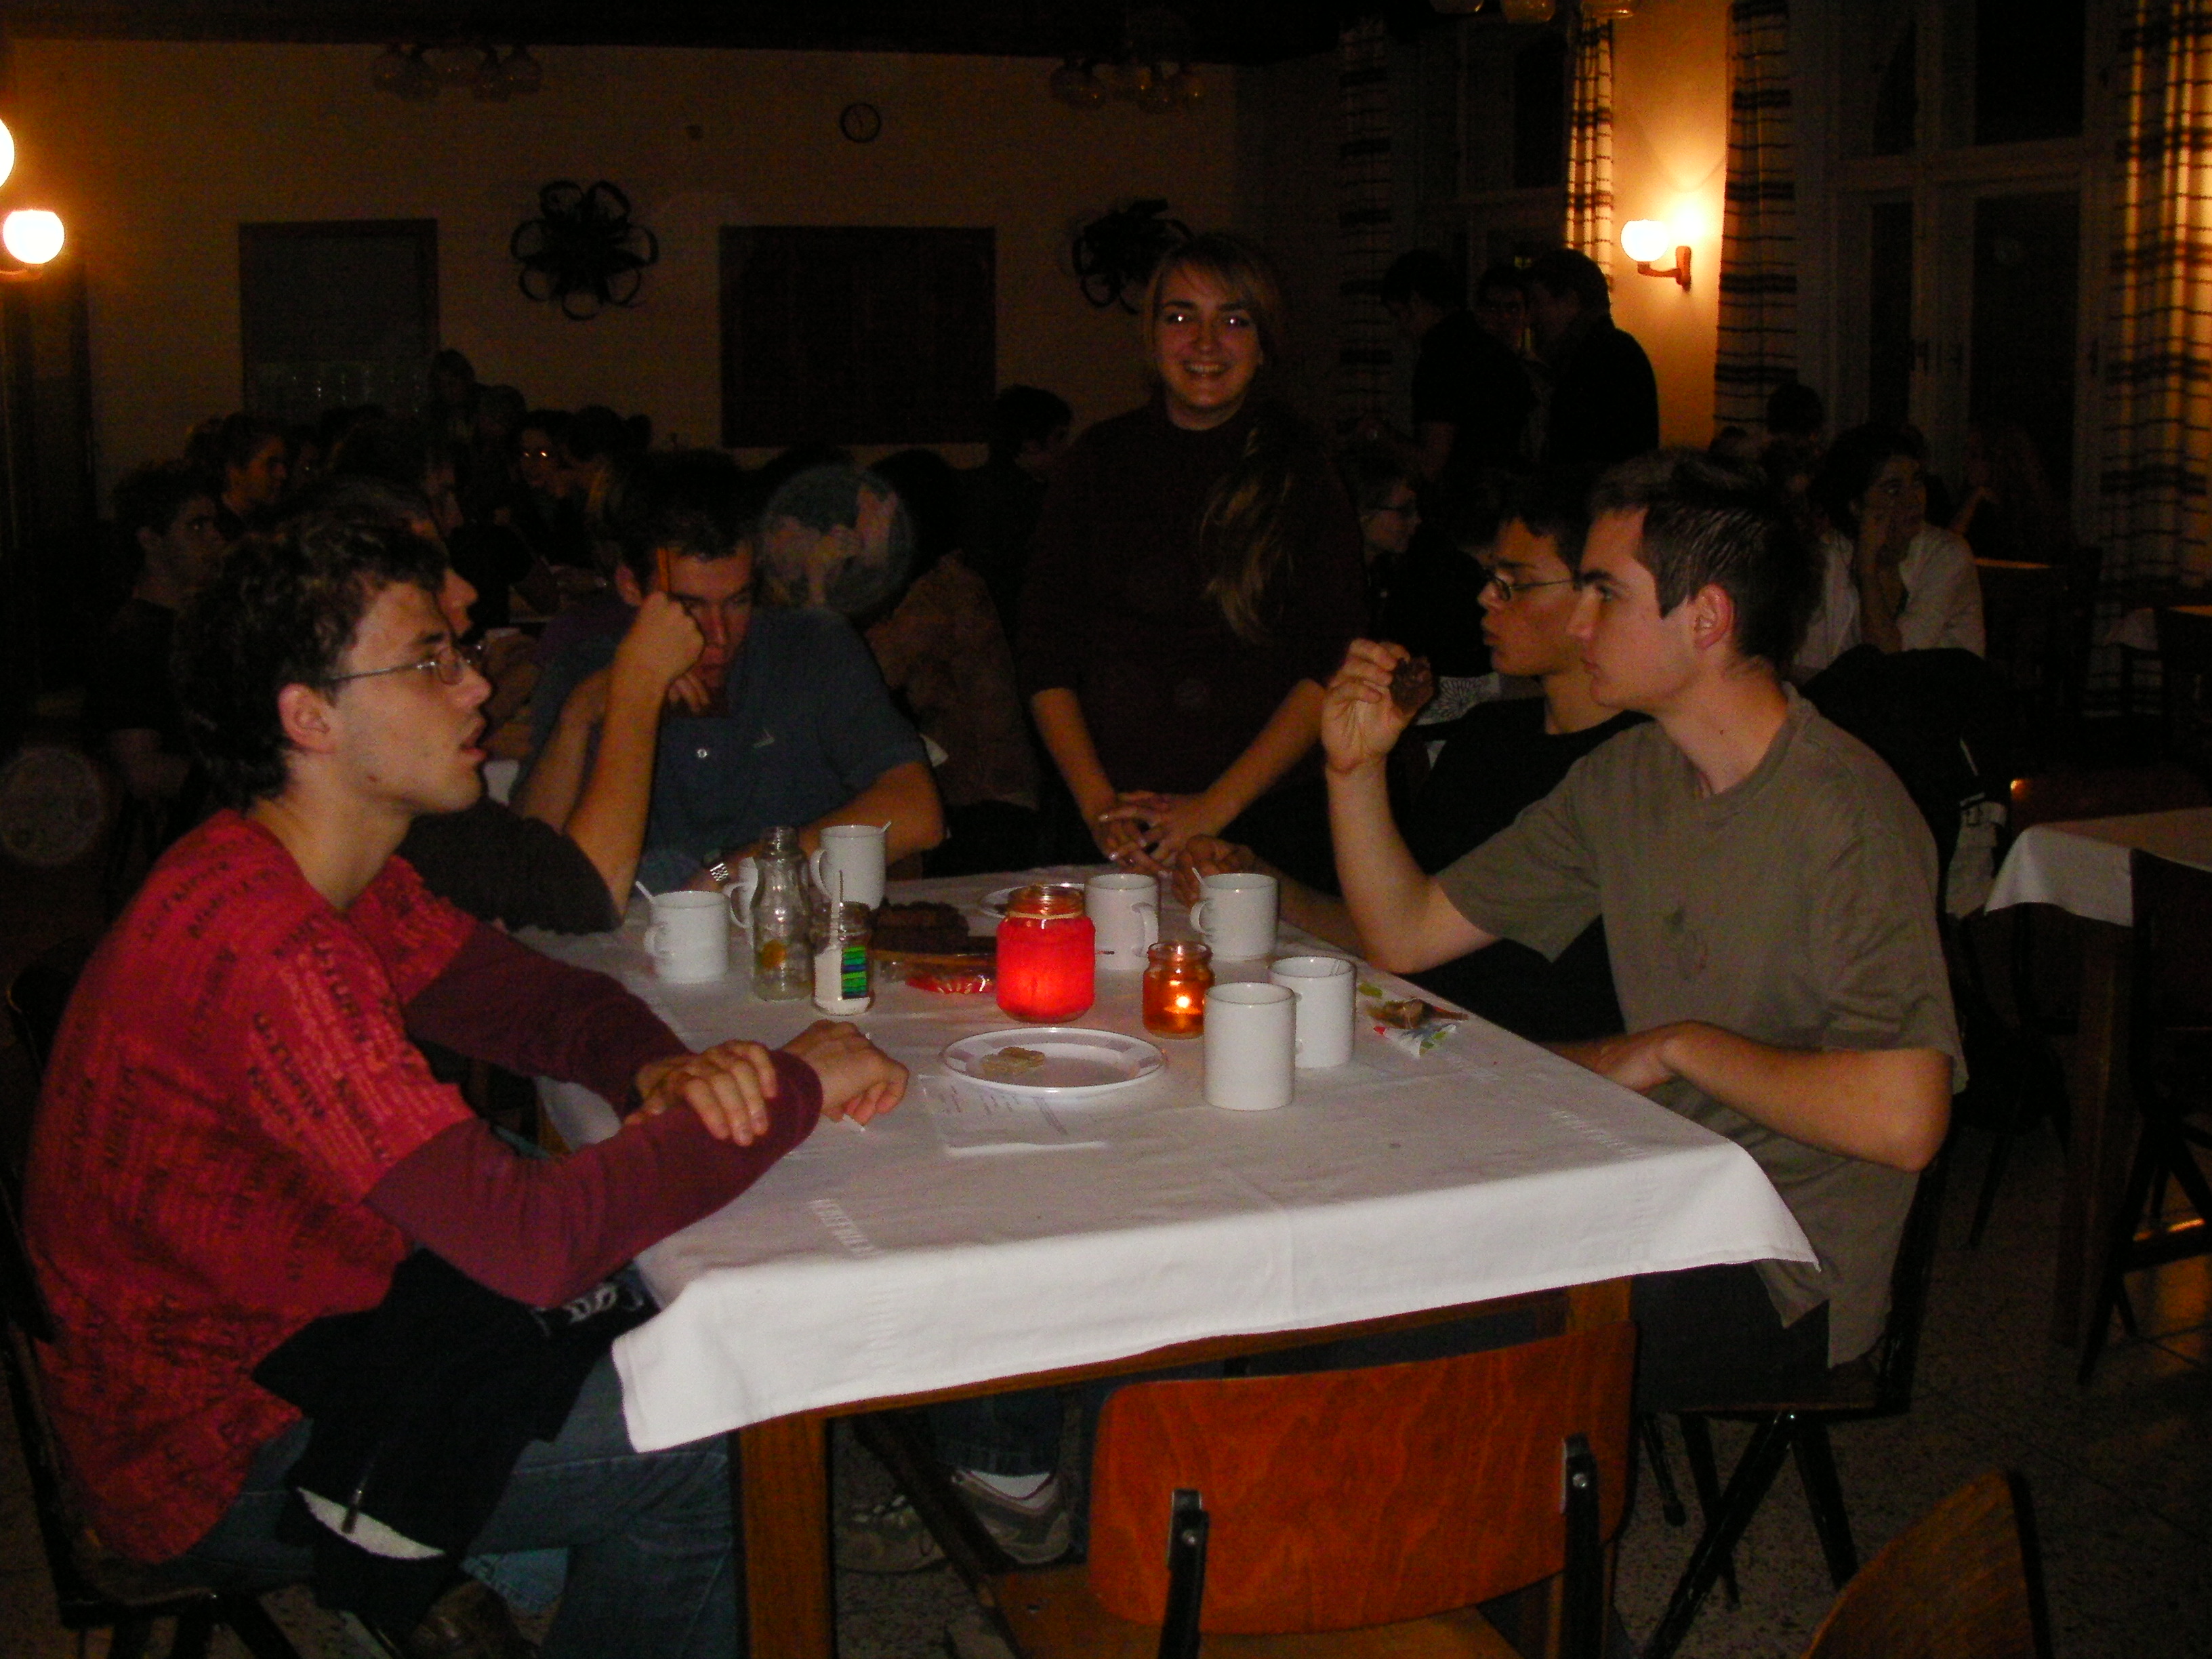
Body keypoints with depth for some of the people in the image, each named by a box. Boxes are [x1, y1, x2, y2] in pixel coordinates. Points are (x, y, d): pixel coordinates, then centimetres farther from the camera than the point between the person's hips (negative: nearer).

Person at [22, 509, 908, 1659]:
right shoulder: (261, 944, -32)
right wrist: (797, 1086, -26)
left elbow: (537, 998, 9)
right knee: (701, 1443, -14)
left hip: (278, 1340, 10)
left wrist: (658, 1072, -15)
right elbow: (532, 1239, -38)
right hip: (224, 1456, -9)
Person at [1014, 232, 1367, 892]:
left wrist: (1218, 806, -11)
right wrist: (1097, 803, -6)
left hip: (1262, 820, -1)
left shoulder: (1304, 473, 2)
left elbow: (1331, 669, -4)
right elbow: (1045, 652, 5)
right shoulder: (1101, 459, 7)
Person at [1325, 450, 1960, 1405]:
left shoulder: (1844, 816, -19)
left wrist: (1676, 1046, -18)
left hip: (1783, 1278, -7)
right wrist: (1356, 768, -3)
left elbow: (1902, 1120, -29)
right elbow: (1405, 933, 12)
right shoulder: (1626, 780, 6)